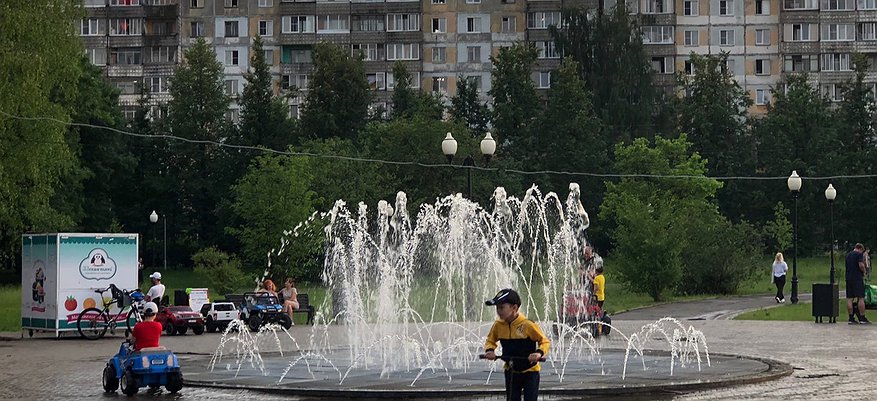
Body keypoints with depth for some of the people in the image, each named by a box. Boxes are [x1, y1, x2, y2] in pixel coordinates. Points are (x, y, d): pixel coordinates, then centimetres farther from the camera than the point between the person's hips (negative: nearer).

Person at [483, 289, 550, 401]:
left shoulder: (527, 325, -22)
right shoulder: (498, 325, -7)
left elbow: (545, 341, -12)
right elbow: (490, 340, 10)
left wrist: (539, 353, -32)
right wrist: (490, 350, -13)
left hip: (530, 371, -5)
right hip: (511, 372, 5)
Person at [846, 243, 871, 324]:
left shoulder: (848, 255, 17)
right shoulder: (859, 254, -6)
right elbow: (861, 265, -17)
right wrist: (864, 271, 1)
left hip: (848, 277, 7)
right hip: (857, 278, -7)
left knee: (849, 299, 4)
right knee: (861, 298, -4)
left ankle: (851, 318, 3)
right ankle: (862, 318, -6)